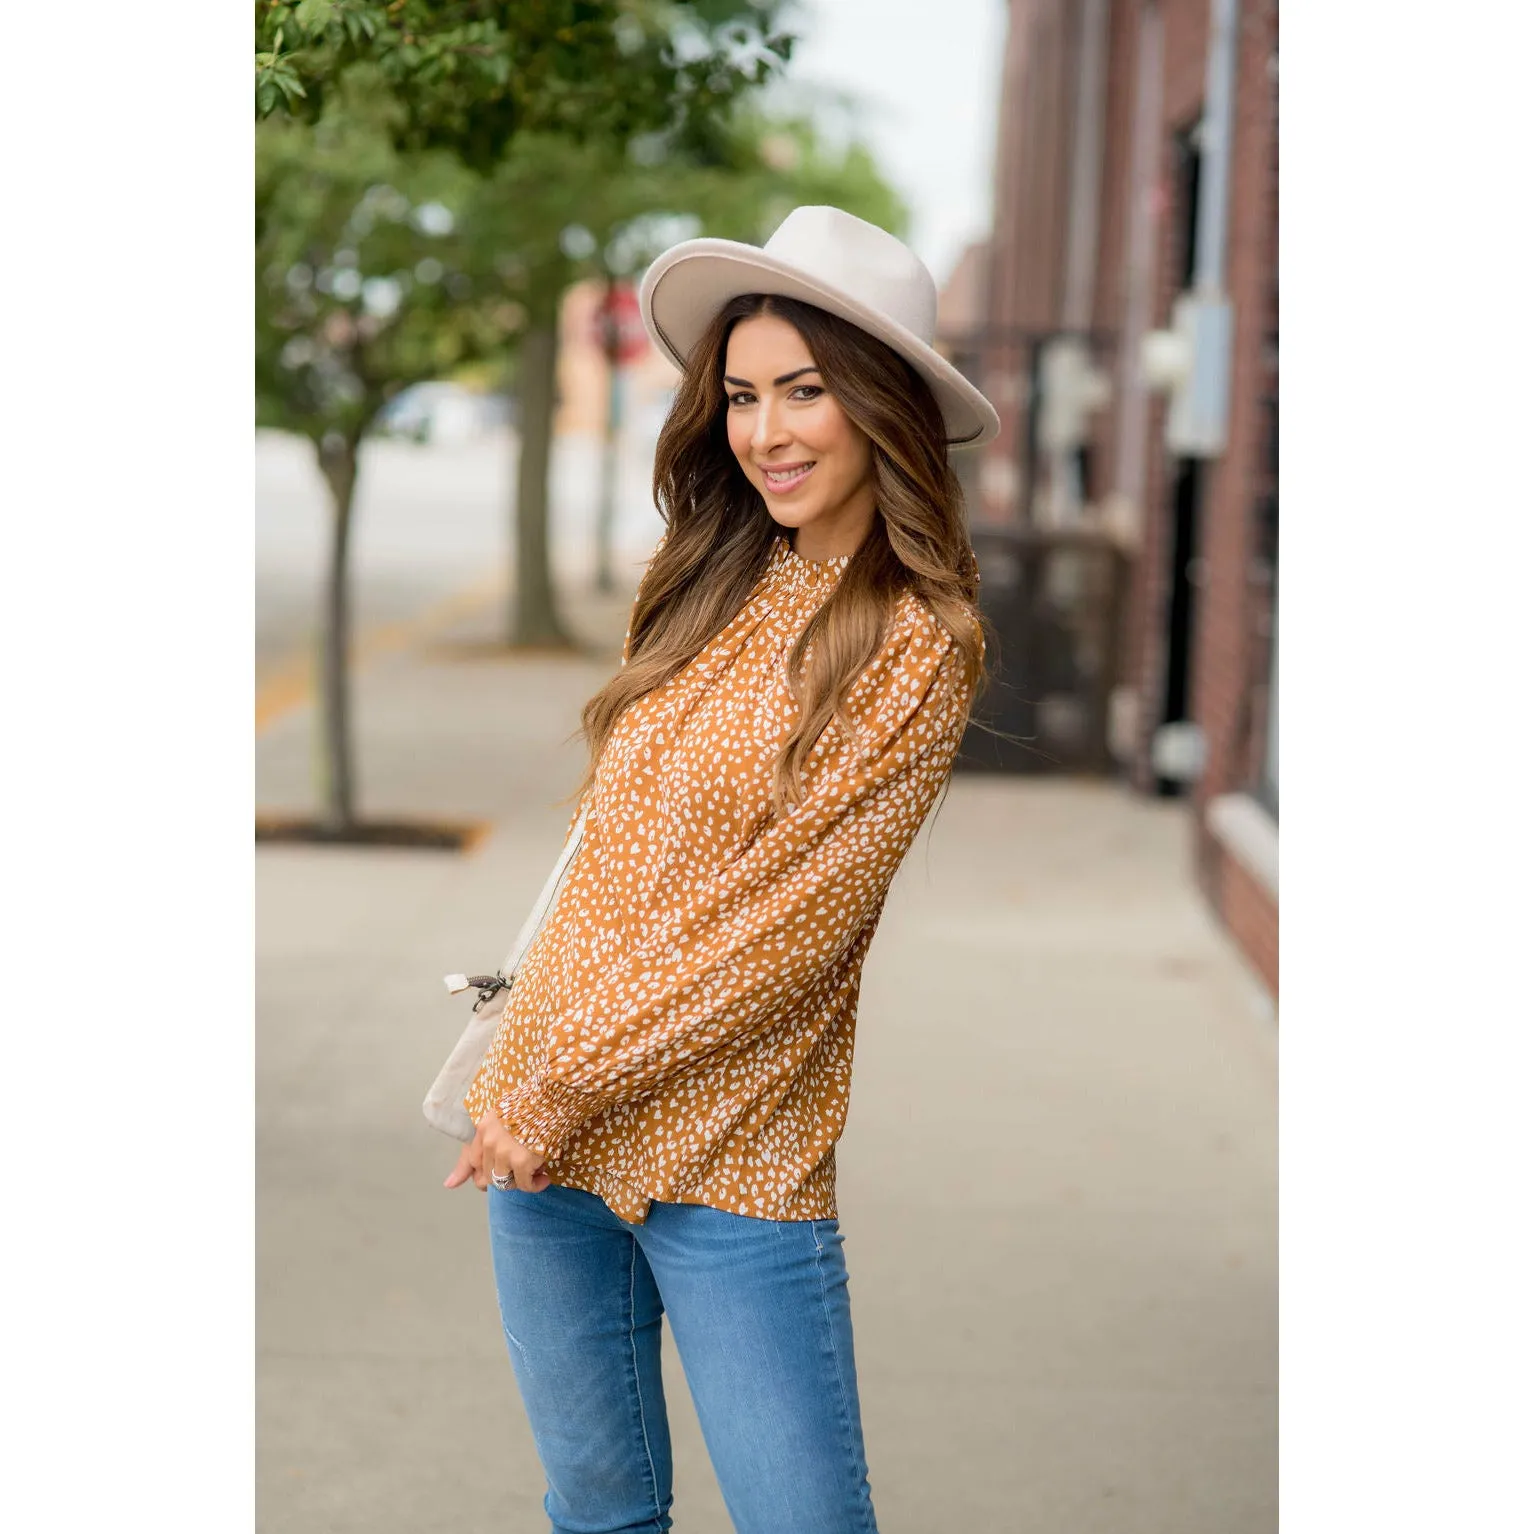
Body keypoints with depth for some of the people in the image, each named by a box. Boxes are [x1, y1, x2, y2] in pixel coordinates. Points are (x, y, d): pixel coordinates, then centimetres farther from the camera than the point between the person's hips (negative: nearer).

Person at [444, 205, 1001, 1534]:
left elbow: (792, 922, -15)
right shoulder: (712, 582, 8)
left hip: (729, 1169, -5)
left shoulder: (918, 640, -11)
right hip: (546, 1125, 6)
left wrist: (568, 1084, -12)